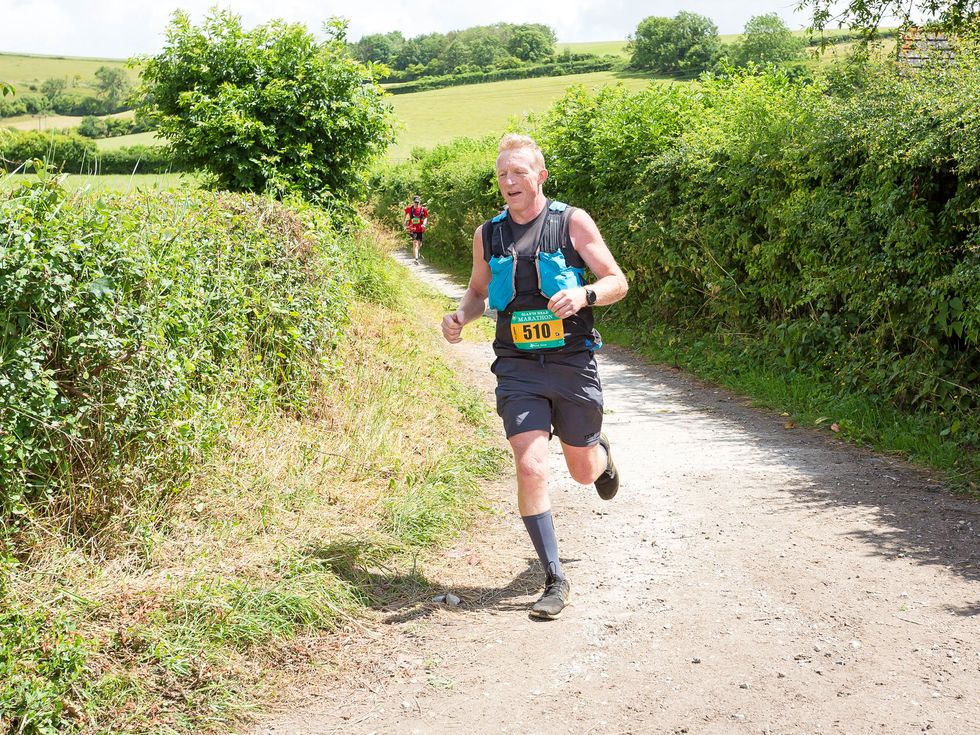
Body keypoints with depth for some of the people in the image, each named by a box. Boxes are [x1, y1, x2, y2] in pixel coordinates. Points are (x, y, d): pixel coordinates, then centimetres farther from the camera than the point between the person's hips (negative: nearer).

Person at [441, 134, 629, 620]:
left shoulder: (572, 222, -3)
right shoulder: (488, 235, 7)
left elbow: (617, 282, -2)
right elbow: (478, 291, 21)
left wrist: (584, 294, -23)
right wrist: (460, 316, -1)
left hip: (572, 363, -1)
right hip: (518, 368, 1)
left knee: (583, 471, 13)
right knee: (530, 468, -14)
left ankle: (599, 452, 54)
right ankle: (555, 582, -2)